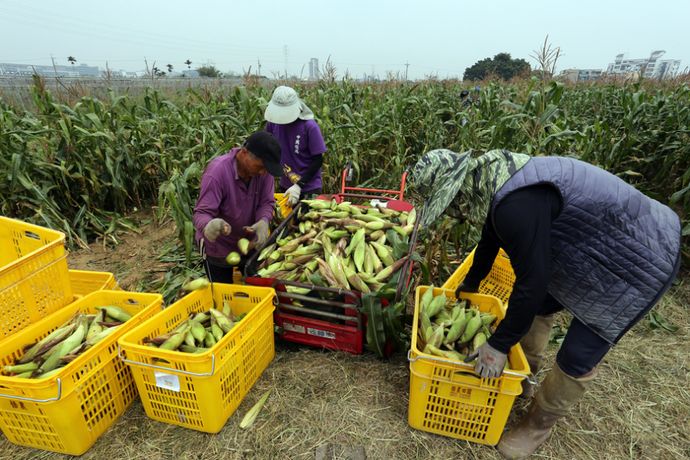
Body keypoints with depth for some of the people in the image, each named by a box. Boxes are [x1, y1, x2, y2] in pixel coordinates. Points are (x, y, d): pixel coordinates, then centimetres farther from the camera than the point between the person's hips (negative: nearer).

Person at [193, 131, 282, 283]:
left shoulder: (263, 169, -16)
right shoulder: (217, 171, -29)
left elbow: (266, 202, -12)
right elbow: (202, 212, -30)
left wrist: (263, 221, -34)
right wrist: (208, 226, -54)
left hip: (249, 242, 5)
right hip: (218, 248, -4)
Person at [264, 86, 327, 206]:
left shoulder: (310, 126, -18)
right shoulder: (273, 122, -5)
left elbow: (318, 160, -15)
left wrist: (299, 185, -20)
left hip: (309, 188, -4)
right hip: (285, 186, 4)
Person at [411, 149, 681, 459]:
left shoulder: (515, 204, -37)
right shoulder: (491, 179, -4)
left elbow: (532, 280, -31)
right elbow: (490, 241, 13)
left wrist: (499, 345, -16)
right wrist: (470, 284, 29)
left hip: (641, 260, -9)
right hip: (593, 244, 9)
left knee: (577, 357, -2)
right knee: (539, 305, 19)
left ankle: (539, 424, 22)